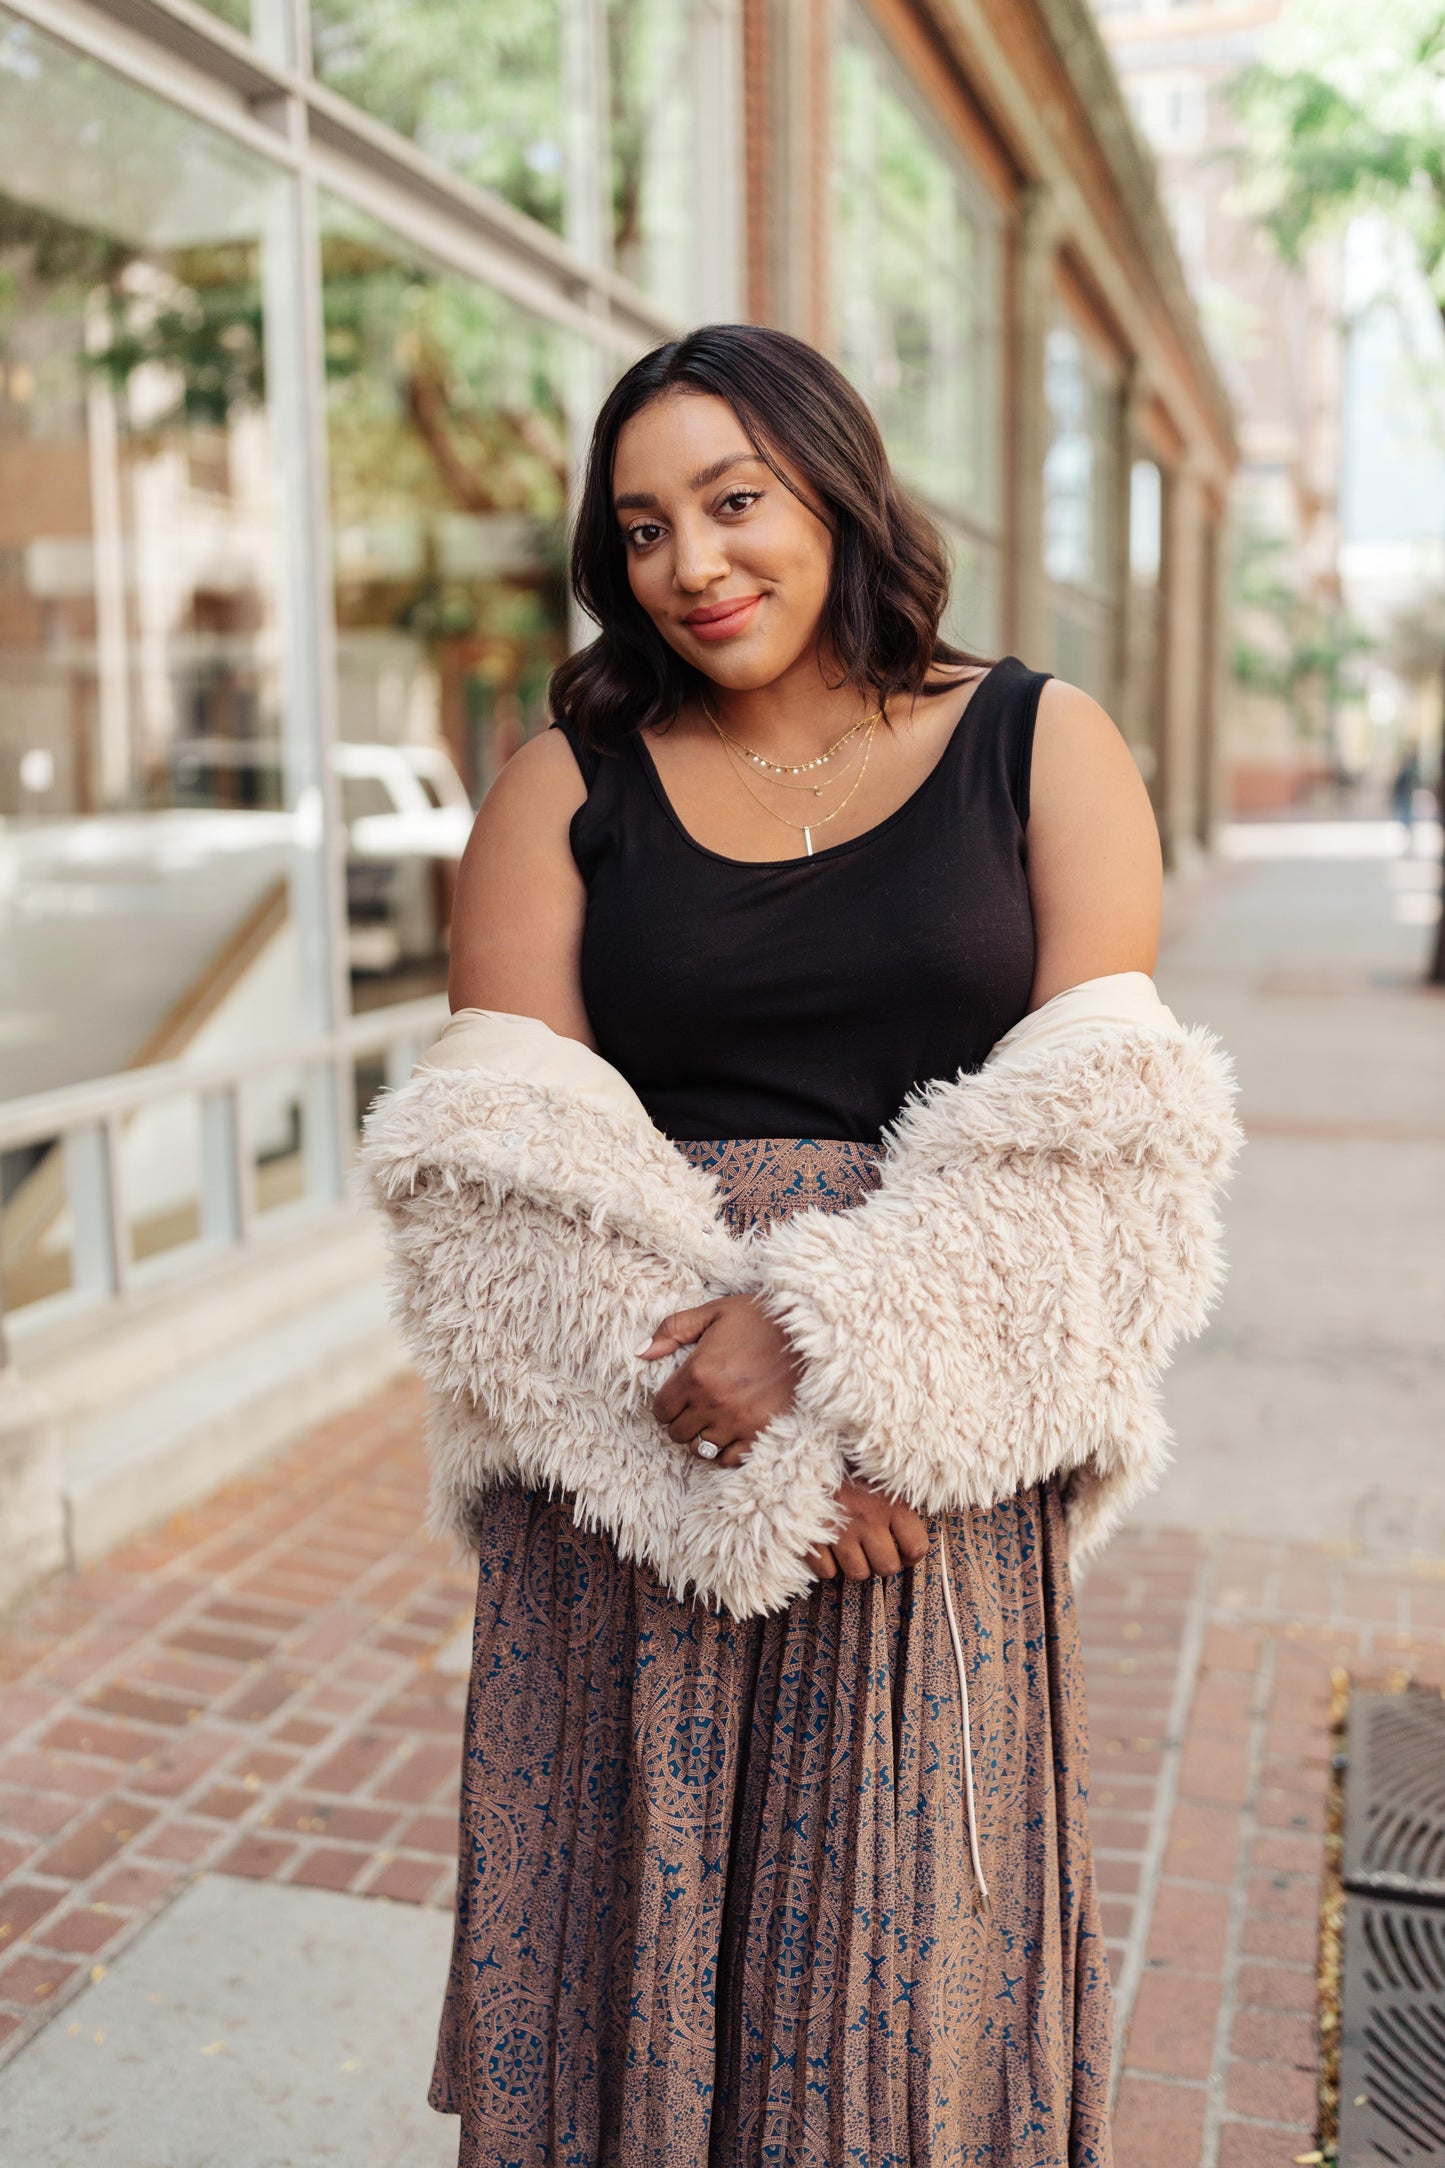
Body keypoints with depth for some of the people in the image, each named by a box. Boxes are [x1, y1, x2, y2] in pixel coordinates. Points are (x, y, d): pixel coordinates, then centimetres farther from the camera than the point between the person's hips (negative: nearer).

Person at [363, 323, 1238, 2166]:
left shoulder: (1044, 748, 4)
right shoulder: (565, 784, 5)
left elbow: (1094, 1119, -5)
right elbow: (507, 1155, -5)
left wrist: (841, 1339, -17)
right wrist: (747, 1447, -14)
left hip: (934, 1462, 0)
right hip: (625, 1461, 1)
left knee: (909, 1924, 9)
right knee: (632, 1907, 11)